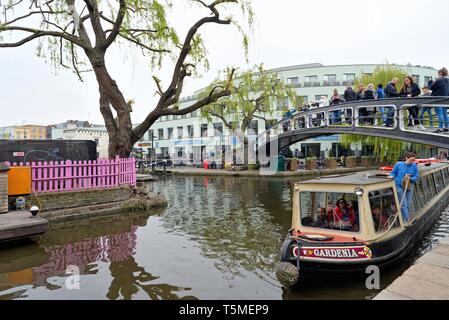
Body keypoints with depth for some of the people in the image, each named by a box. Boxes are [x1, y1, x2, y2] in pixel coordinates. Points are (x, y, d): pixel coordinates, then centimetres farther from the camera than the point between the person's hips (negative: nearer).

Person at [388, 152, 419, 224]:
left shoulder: (414, 166, 0)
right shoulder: (399, 164, -6)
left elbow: (416, 176, 4)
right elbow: (393, 172, 5)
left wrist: (410, 179, -15)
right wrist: (391, 176, -16)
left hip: (409, 187, 4)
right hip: (399, 186, -4)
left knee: (408, 205, 9)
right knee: (403, 204, -7)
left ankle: (405, 220, 21)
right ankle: (405, 220, 0)